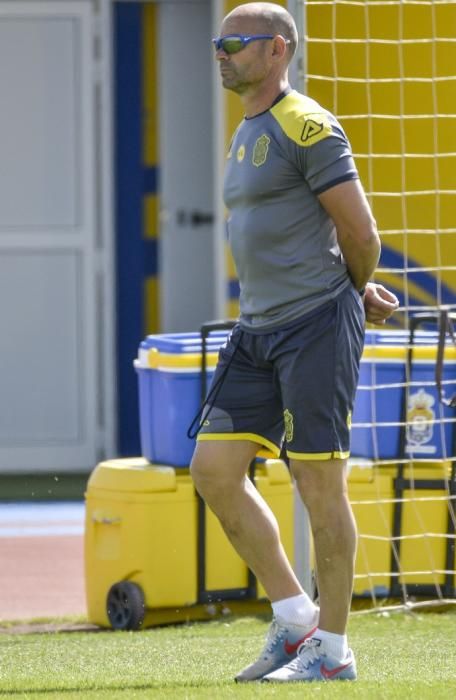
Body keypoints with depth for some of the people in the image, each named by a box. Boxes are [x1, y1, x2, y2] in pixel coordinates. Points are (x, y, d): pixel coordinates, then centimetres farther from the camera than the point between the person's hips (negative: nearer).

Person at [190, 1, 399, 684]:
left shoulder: (306, 127, -11)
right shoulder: (246, 136, 18)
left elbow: (359, 232, -11)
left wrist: (355, 295, 6)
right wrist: (361, 293, 16)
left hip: (316, 322, -9)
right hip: (259, 330, 9)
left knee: (320, 484, -5)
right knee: (214, 468, 3)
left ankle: (331, 650, 3)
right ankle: (294, 618, 13)